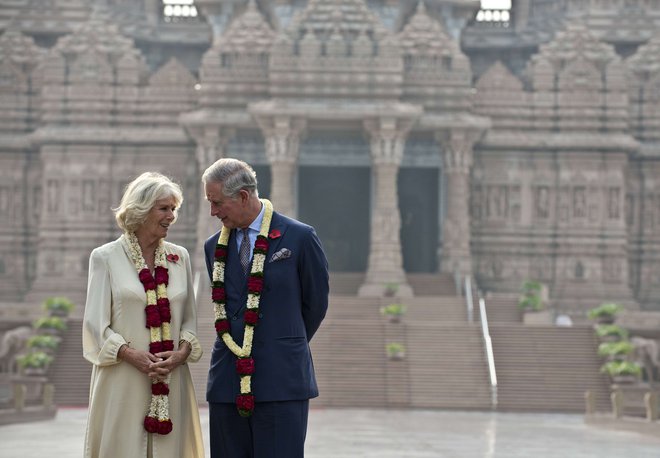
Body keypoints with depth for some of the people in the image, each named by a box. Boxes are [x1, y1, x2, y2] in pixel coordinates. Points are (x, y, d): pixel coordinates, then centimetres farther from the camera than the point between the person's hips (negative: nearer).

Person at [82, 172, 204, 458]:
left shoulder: (179, 257, 12)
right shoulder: (106, 258, 1)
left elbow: (190, 319, 13)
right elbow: (96, 324, -2)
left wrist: (182, 353, -7)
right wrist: (132, 355, -16)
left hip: (171, 379, 3)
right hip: (122, 380, -3)